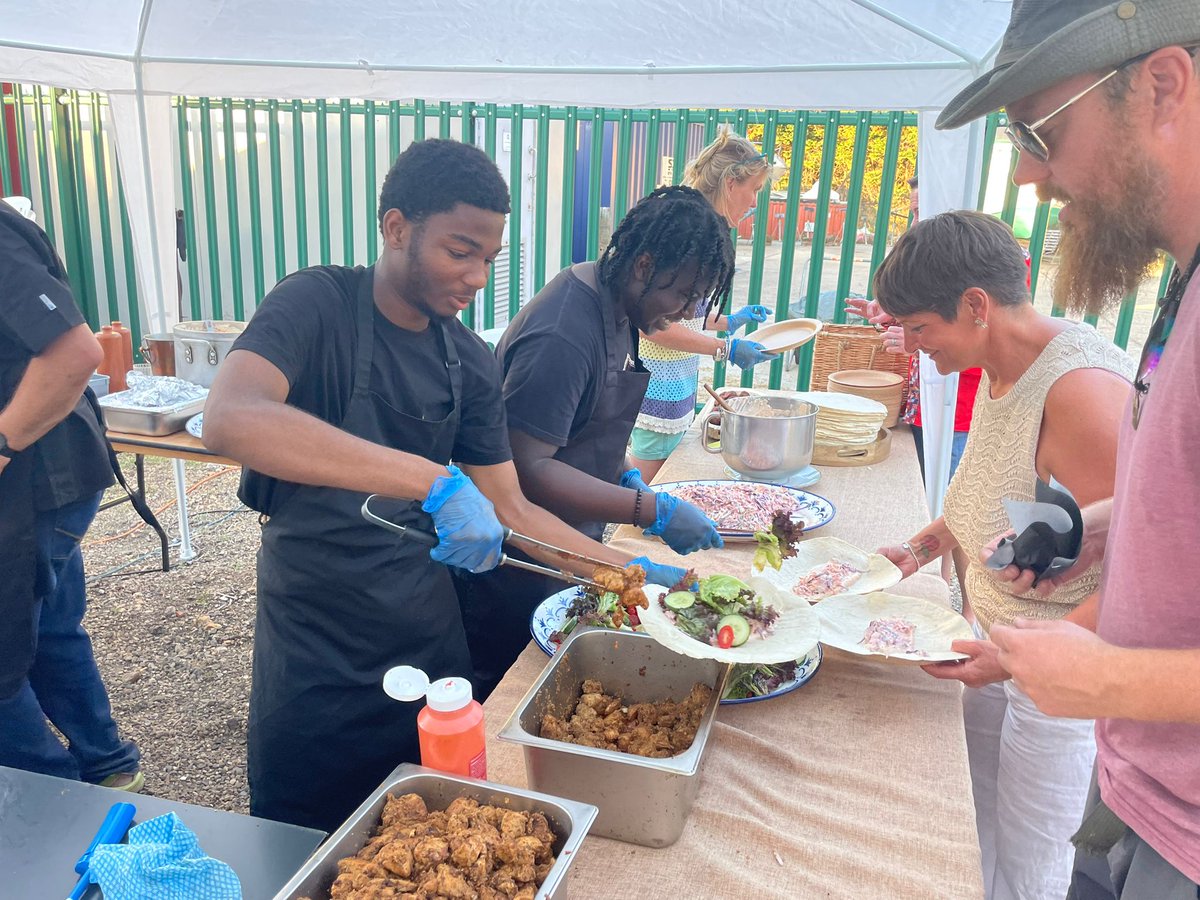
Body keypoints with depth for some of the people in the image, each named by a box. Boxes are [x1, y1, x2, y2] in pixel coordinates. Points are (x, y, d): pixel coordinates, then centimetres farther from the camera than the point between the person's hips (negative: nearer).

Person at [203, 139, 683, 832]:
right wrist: (433, 480, -41)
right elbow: (230, 419, -35)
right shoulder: (317, 304, -15)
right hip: (316, 653, -4)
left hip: (428, 639, 4)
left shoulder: (472, 363, 0)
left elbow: (509, 510, 4)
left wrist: (627, 568, -6)